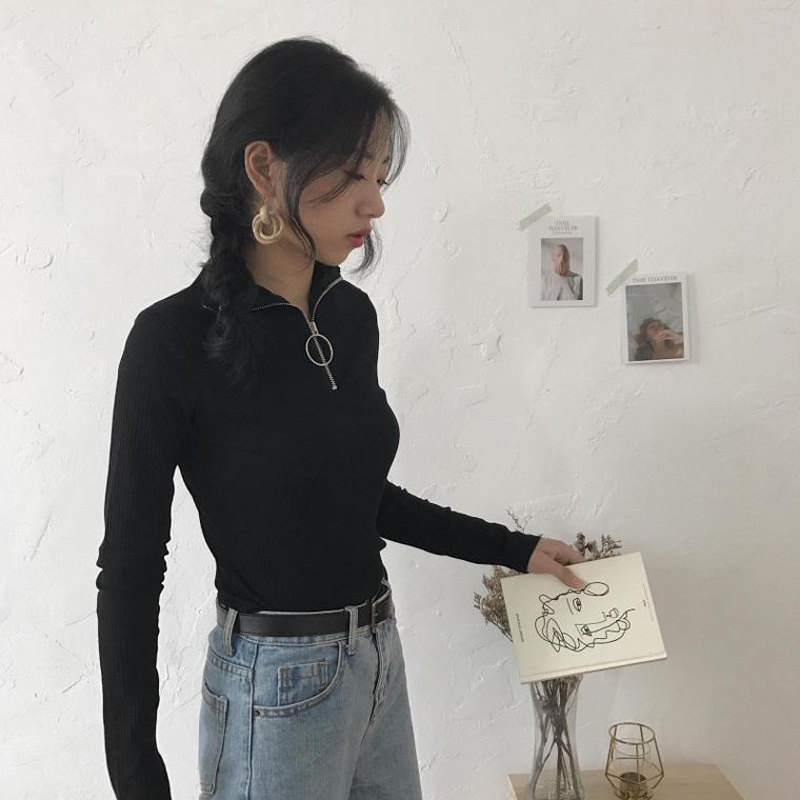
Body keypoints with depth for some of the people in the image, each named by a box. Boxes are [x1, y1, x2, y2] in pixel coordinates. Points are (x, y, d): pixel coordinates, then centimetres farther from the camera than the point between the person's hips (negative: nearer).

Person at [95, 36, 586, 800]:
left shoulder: (352, 314, 0)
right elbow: (130, 565, -13)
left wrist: (514, 549, 12)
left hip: (381, 660, 6)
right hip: (275, 687, -6)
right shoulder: (175, 338, -18)